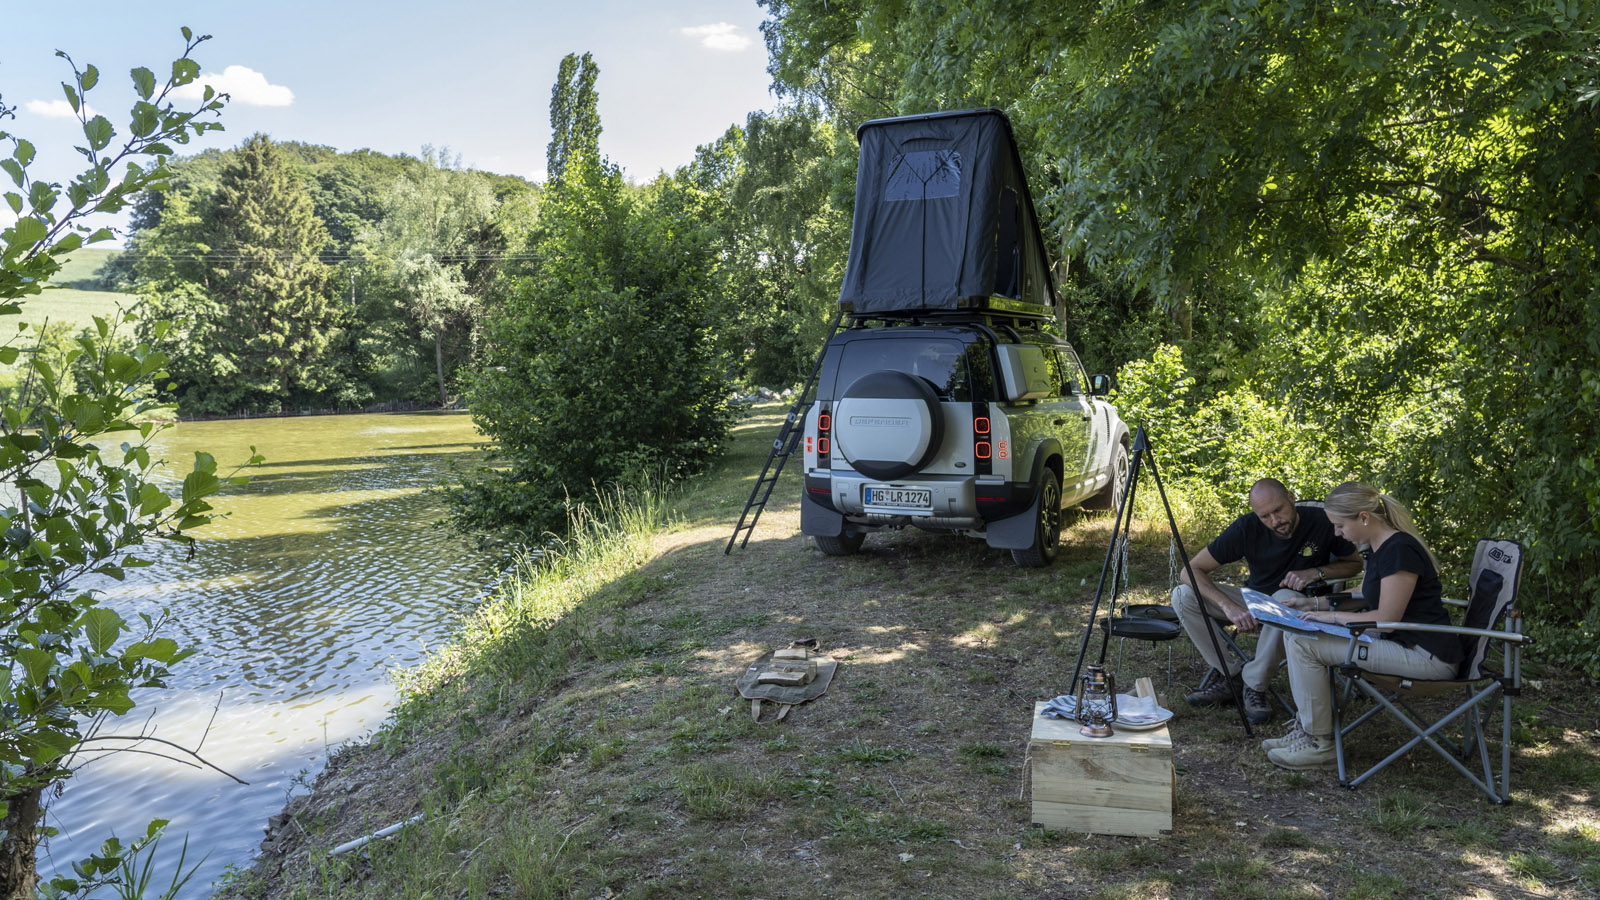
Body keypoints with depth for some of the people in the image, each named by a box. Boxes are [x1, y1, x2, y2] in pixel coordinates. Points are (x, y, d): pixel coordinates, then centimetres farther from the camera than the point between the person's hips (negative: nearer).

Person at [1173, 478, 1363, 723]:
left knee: (1284, 599, -40)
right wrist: (1230, 607, -35)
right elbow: (1190, 571, -20)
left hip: (1302, 602, -2)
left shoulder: (1322, 520, -20)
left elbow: (1355, 563, 0)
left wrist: (1317, 572, -21)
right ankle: (1230, 675, -7)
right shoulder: (1246, 528, -19)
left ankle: (1254, 684, -19)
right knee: (1183, 595, -20)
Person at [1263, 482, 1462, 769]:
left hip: (1426, 657, -11)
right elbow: (1363, 594, 28)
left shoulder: (1399, 551, -20)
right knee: (1300, 635, 13)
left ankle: (1318, 743, -5)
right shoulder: (1377, 547, 11)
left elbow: (1386, 620, -21)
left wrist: (1332, 616, -10)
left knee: (1304, 645, -17)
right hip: (1403, 643, 11)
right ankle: (1306, 729, 13)